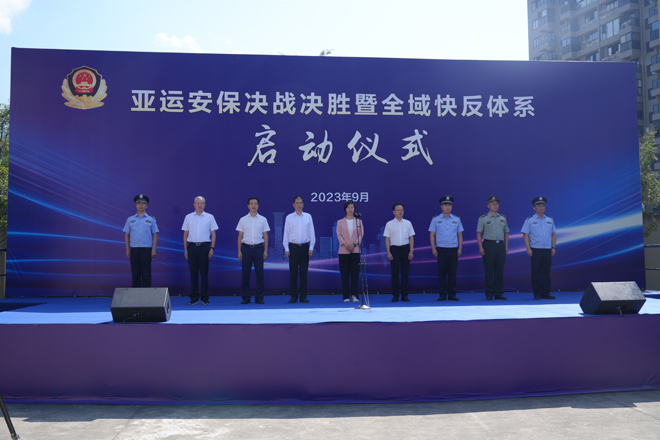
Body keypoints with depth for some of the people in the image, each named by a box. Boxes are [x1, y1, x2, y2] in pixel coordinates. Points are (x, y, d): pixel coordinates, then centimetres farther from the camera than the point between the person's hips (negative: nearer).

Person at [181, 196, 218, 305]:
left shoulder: (210, 217, 6)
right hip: (192, 247, 1)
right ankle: (194, 298, 9)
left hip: (204, 247, -1)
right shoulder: (188, 217, 10)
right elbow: (185, 234, 11)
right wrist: (185, 249, 5)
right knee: (193, 273, 2)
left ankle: (205, 298, 7)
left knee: (204, 273, 0)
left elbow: (213, 233, 6)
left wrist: (212, 248, -3)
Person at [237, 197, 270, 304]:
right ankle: (245, 297, 9)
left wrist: (265, 250, 0)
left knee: (259, 273, 0)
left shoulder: (263, 219, 7)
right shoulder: (243, 220, 6)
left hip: (258, 248, 0)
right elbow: (240, 236, 6)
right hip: (246, 248, 0)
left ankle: (259, 297, 9)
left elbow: (265, 236, 7)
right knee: (245, 273, 1)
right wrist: (239, 251, 0)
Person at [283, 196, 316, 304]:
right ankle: (293, 296, 7)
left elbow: (312, 233, 8)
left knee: (304, 272, 3)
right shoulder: (289, 217, 5)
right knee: (293, 272, -1)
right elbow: (286, 234, 5)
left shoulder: (308, 217, 8)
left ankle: (303, 296, 9)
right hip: (293, 247, -1)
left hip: (305, 247, 1)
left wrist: (311, 248, 1)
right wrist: (286, 249, -1)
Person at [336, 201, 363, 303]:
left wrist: (354, 244, -12)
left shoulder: (359, 221, 10)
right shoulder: (340, 222, 9)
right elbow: (339, 235, 2)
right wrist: (345, 244, -14)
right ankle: (346, 296, 3)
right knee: (344, 274, -1)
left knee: (355, 273, -3)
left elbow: (361, 234, 3)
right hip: (343, 251, 0)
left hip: (355, 250, 0)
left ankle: (354, 295, 0)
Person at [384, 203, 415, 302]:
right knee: (394, 273, -2)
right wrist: (388, 252, -7)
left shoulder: (408, 223, 9)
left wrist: (411, 251, 0)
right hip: (394, 249, -2)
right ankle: (395, 295, 4)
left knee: (405, 272, 3)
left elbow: (411, 237, 9)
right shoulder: (389, 224, 4)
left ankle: (404, 295, 10)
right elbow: (387, 239, 1)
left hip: (405, 248, 2)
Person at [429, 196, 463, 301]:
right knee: (441, 272, -1)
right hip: (441, 249, -1)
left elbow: (460, 235, 12)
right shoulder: (435, 220, 5)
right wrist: (433, 249, -4)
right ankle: (442, 295, 6)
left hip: (453, 249, 1)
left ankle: (452, 295, 8)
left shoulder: (457, 220, 9)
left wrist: (460, 249, 4)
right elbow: (432, 235, 4)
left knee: (452, 273, 2)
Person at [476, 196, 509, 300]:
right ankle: (489, 294, 4)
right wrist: (480, 247, -10)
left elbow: (506, 233, 18)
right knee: (489, 271, -3)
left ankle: (499, 294, 10)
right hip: (488, 245, -4)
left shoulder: (503, 218, 15)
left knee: (500, 270, 4)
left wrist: (506, 247, 9)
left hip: (500, 245, 4)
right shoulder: (483, 218, 2)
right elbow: (478, 233, -1)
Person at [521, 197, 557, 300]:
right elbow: (525, 235, -2)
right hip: (535, 250, -3)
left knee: (546, 272, 4)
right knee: (536, 272, -1)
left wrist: (553, 247, 7)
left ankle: (546, 293, 10)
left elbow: (553, 234, 17)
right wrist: (528, 248, -10)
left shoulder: (550, 220, 14)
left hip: (547, 250, 3)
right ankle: (537, 294, 5)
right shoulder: (529, 220, 3)